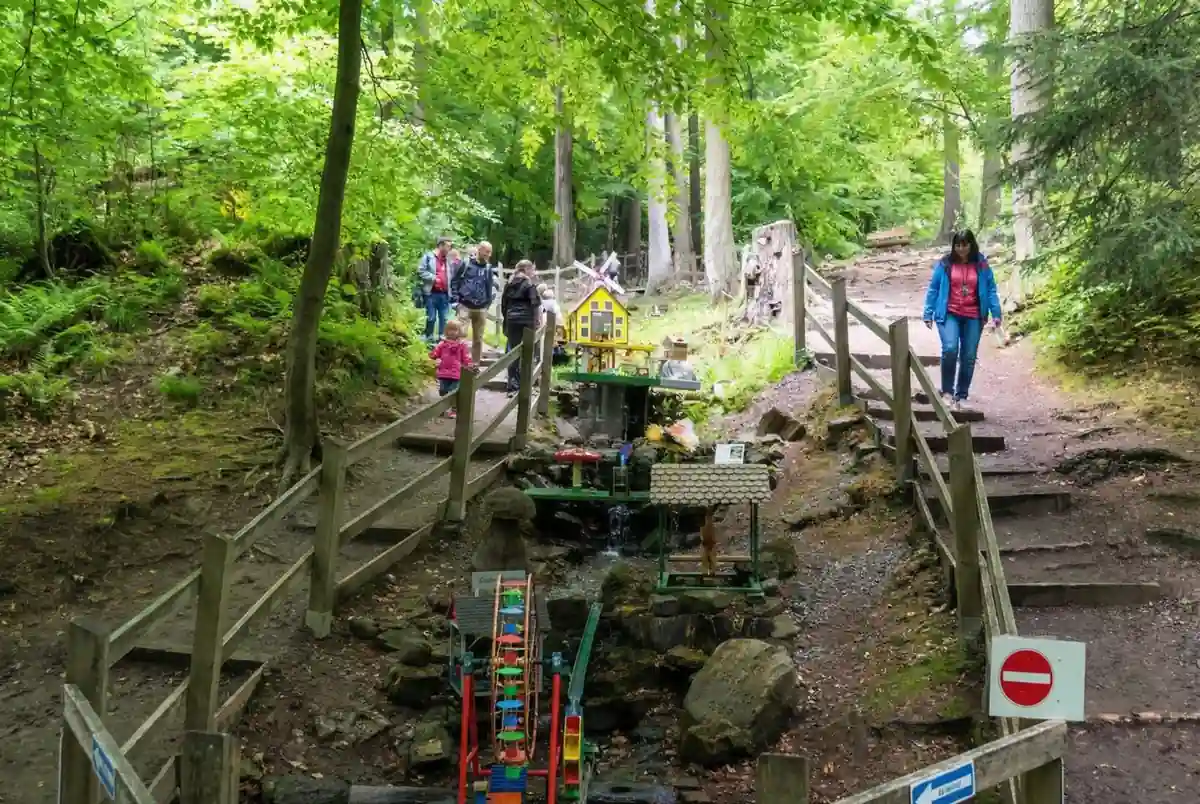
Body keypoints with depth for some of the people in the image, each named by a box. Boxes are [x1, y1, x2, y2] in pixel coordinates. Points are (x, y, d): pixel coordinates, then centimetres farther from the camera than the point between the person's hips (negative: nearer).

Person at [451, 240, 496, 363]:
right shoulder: (466, 263, -3)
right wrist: (455, 298, -7)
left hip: (481, 309, 4)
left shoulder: (488, 268, 7)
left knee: (478, 338, 11)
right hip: (465, 306, -4)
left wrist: (488, 301, 8)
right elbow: (454, 280, 0)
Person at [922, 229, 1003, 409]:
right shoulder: (944, 264, 1)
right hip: (949, 314, -2)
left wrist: (996, 313, -4)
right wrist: (928, 314, 2)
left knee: (969, 357, 2)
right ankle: (947, 391, -8)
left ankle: (961, 396, 14)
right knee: (950, 349, -22)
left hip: (973, 317, 2)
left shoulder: (982, 265, 3)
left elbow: (991, 290, 5)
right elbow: (933, 289, 5)